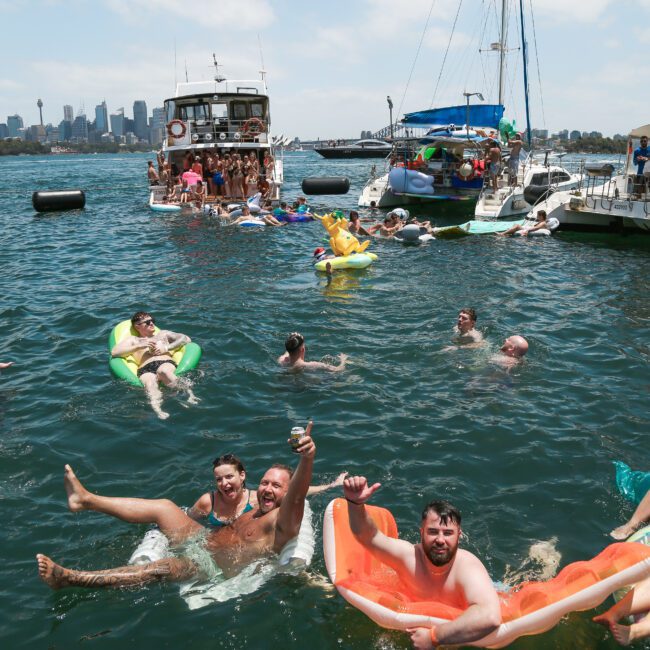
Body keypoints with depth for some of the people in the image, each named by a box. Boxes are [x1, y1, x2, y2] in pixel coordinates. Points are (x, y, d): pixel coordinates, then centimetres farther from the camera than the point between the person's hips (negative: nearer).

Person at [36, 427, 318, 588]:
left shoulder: (283, 519, -18)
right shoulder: (256, 507, 8)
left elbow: (297, 495, -39)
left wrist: (307, 459, -58)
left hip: (216, 568, -10)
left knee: (164, 568, -32)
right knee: (164, 506, 3)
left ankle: (67, 578, -35)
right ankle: (85, 499, 7)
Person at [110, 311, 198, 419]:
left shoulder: (163, 334, 36)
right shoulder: (132, 340, 32)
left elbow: (186, 339, 23)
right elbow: (114, 352, 14)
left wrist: (166, 348, 7)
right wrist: (139, 346, 4)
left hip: (166, 363, 1)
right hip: (145, 369, 0)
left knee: (164, 371, -39)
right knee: (150, 384, -38)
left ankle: (189, 394, -55)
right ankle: (158, 411, -65)